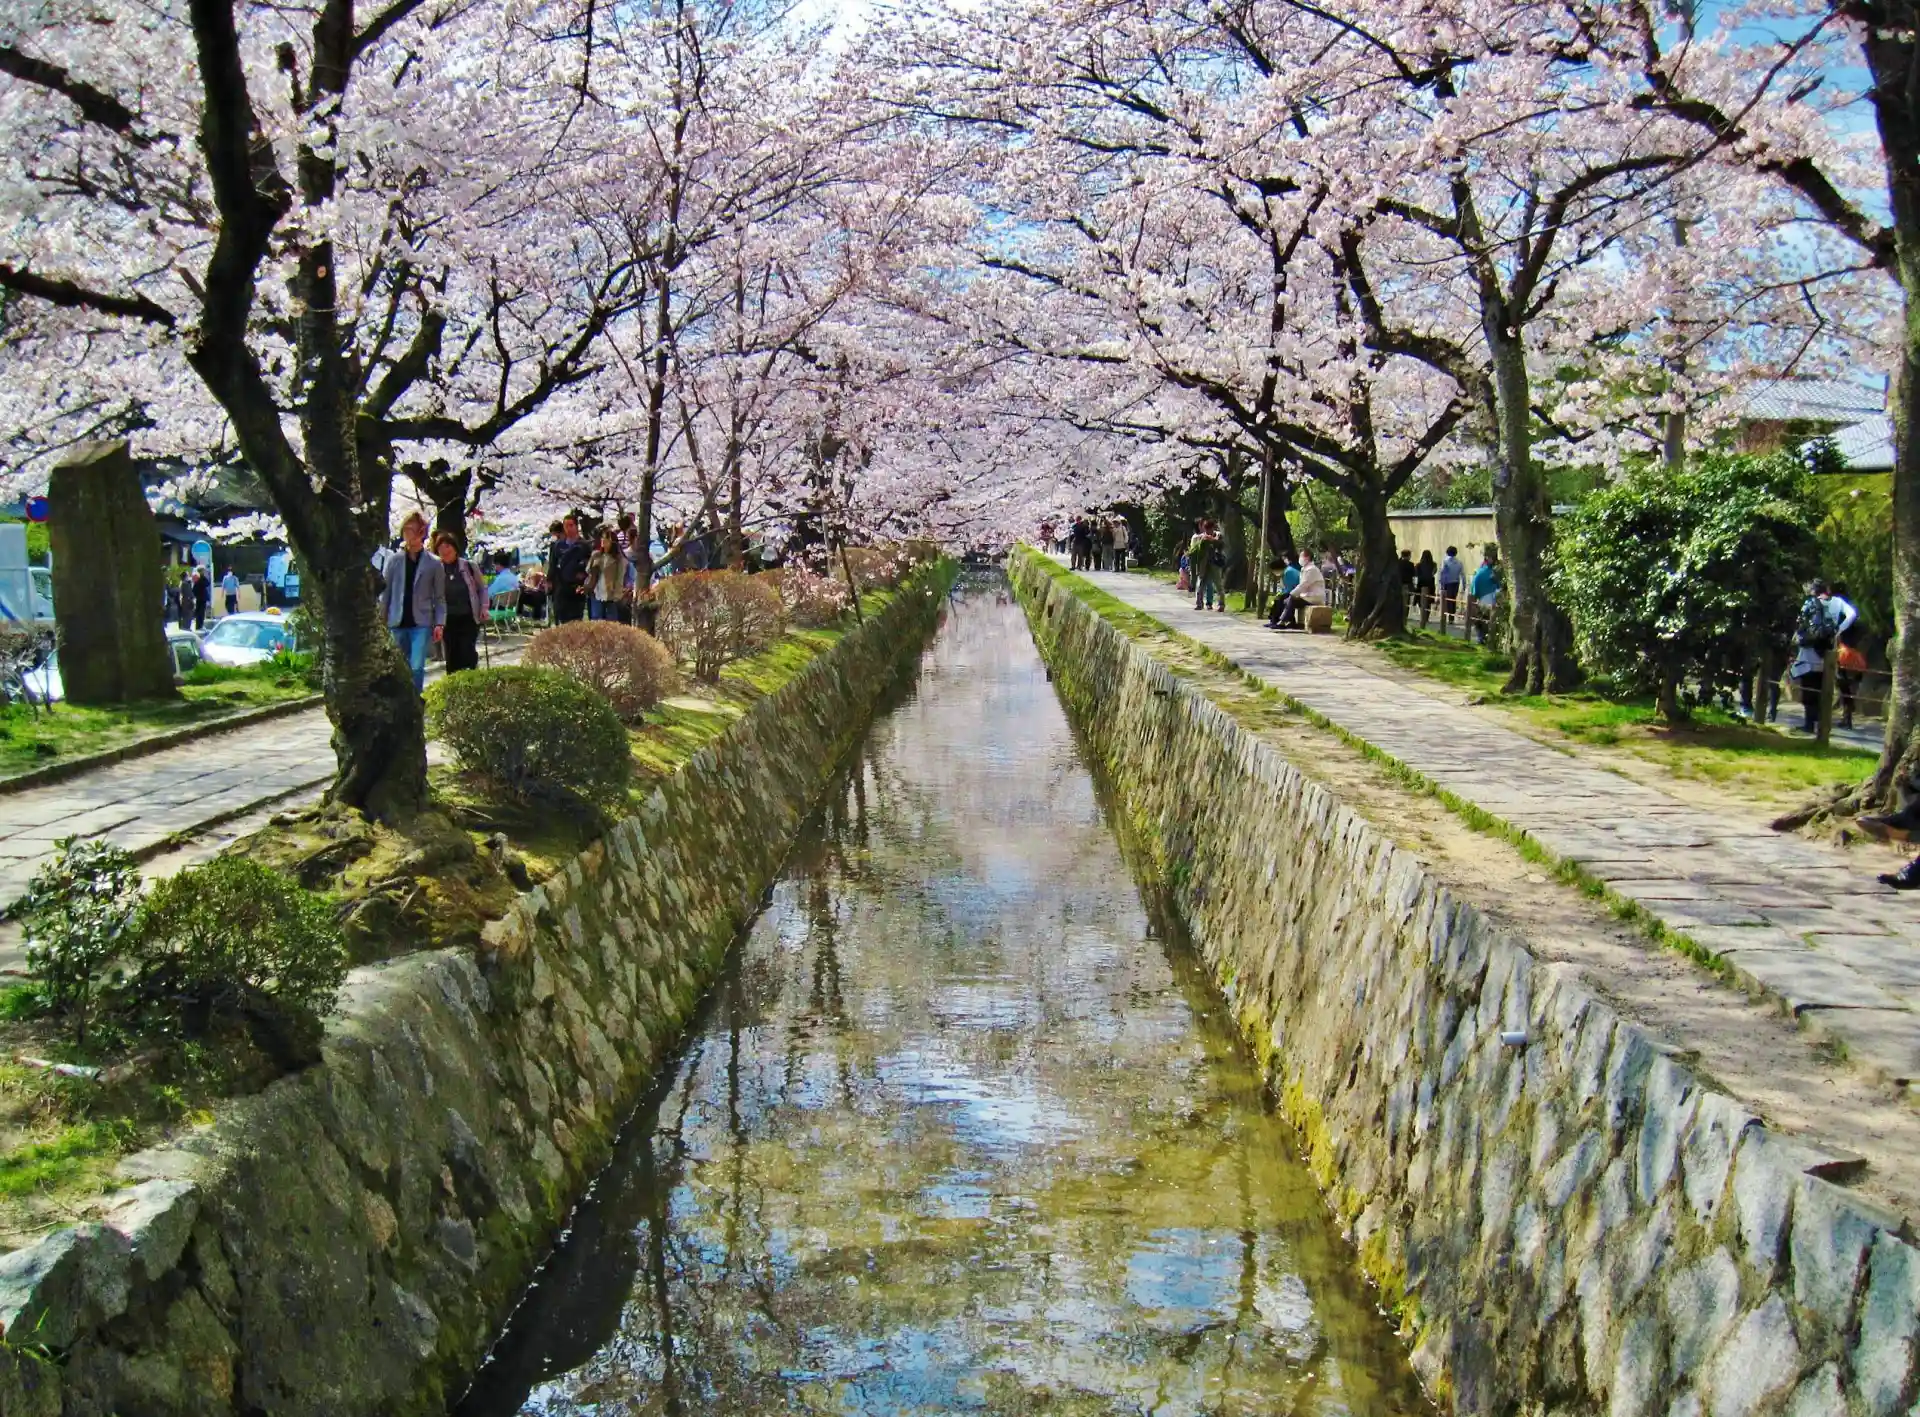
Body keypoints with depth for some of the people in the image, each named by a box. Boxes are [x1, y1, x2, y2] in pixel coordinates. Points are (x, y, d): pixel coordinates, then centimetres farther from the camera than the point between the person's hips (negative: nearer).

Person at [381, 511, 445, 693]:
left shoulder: (433, 564, 1)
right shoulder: (394, 560, 4)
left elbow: (439, 596, 2)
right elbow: (385, 592, 7)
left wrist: (440, 623, -6)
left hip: (421, 622, -2)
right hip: (398, 622, 2)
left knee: (417, 666, -14)